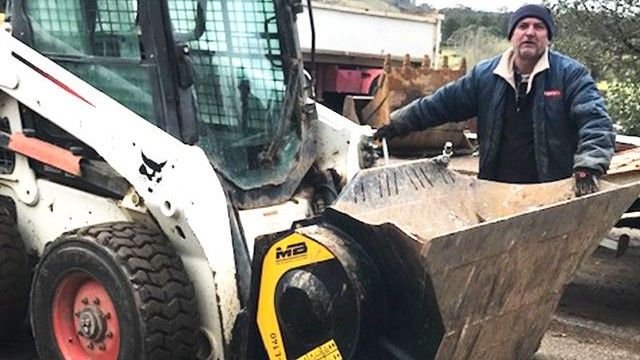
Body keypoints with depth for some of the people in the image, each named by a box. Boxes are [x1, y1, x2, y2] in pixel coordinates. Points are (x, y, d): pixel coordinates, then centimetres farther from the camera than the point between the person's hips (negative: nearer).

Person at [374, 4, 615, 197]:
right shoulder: (485, 75, 7)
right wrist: (397, 124, 14)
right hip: (497, 191, 3)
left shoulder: (570, 74, -4)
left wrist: (587, 167, -30)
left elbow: (595, 120, -14)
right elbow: (443, 103, 14)